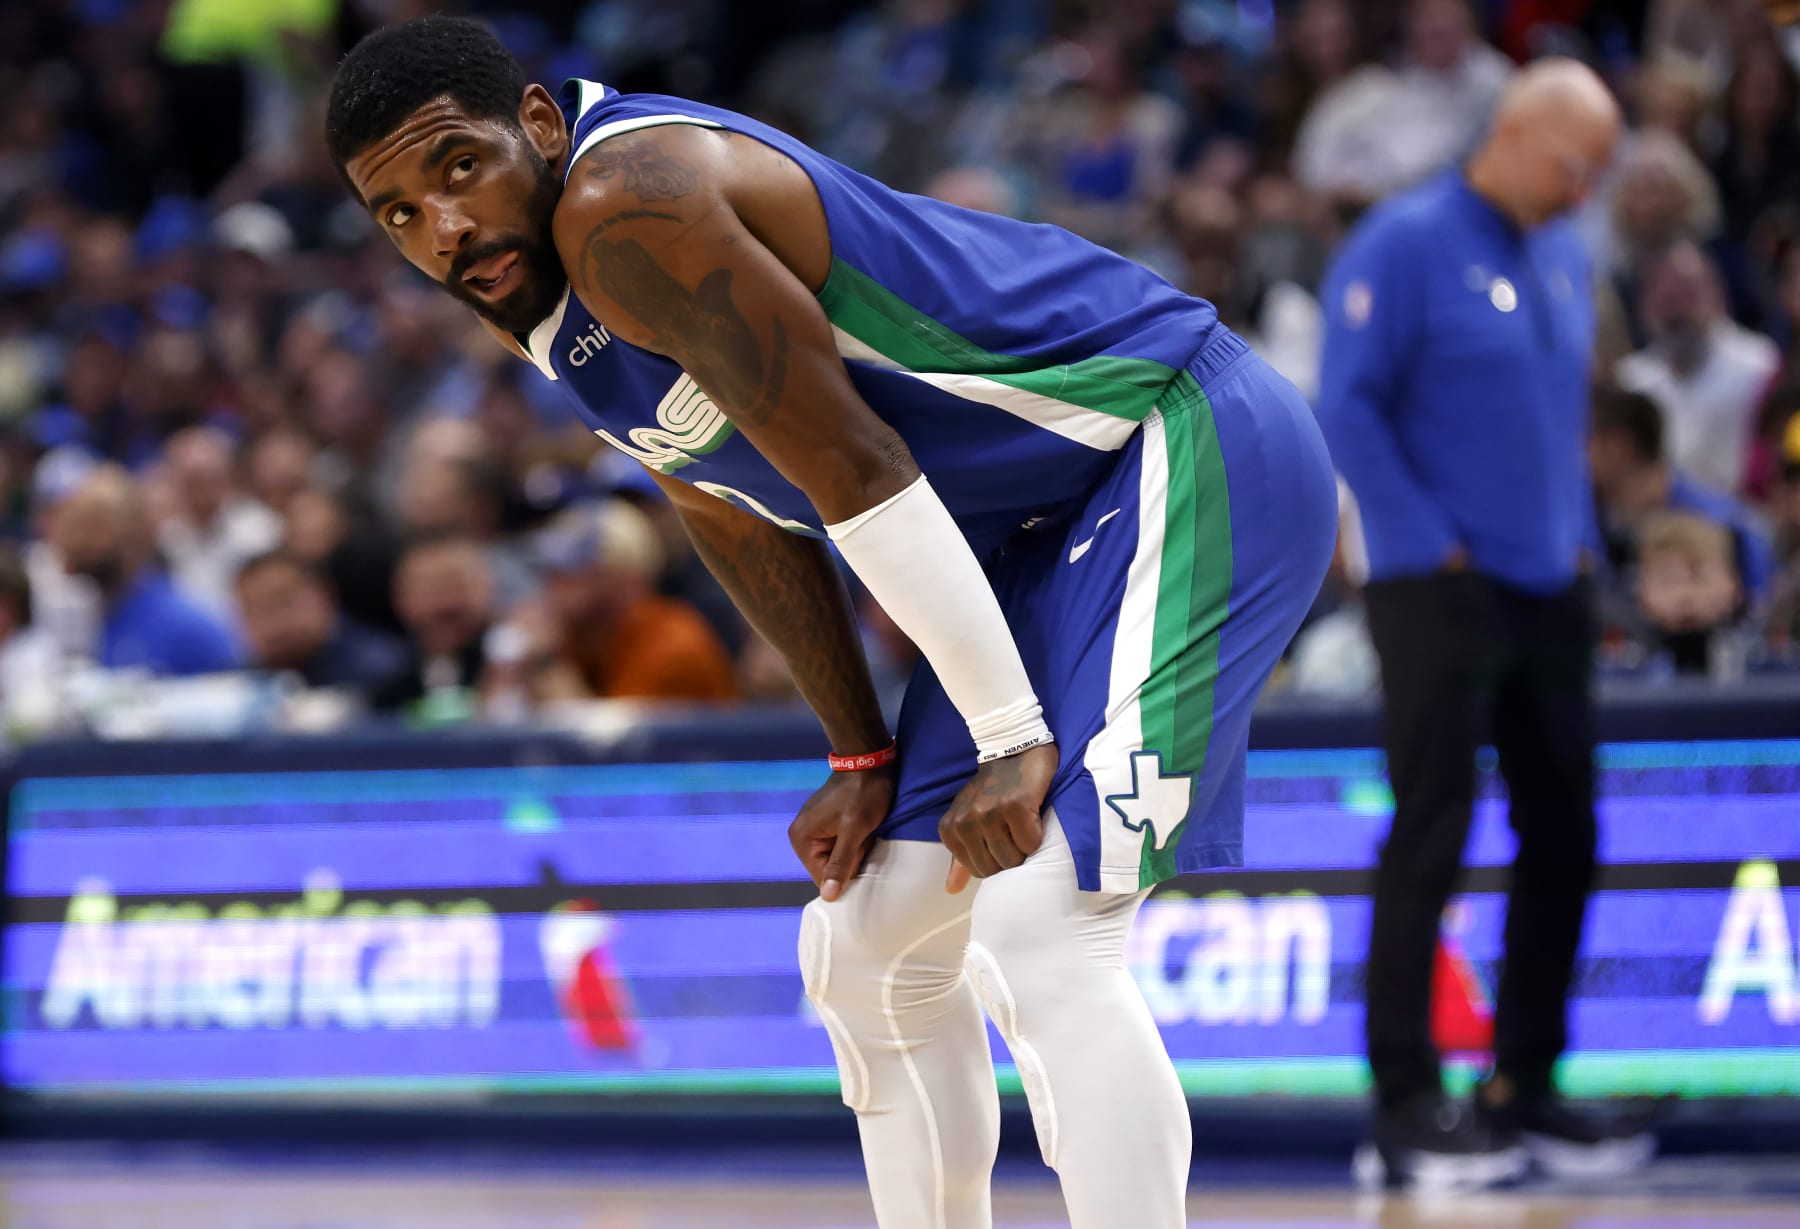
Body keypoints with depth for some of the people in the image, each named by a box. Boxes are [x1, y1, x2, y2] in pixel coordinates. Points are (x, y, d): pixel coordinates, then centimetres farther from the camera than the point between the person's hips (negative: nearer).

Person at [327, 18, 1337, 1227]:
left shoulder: (628, 205, -23)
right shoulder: (528, 295, 8)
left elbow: (856, 470, -23)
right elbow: (744, 513, 17)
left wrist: (1012, 736, -20)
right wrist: (862, 758, 13)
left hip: (1188, 448, -10)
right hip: (1043, 523, 10)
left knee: (1039, 933, -24)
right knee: (871, 949, 13)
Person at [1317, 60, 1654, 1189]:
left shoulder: (1566, 260, 14)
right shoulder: (1405, 245, -9)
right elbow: (1346, 408, -13)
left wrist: (1578, 535, 12)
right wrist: (1432, 545, -14)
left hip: (1551, 588, 8)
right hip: (1441, 589, -8)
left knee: (1563, 833, 8)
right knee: (1431, 839, -9)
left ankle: (1525, 1088, 18)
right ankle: (1406, 1112, -7)